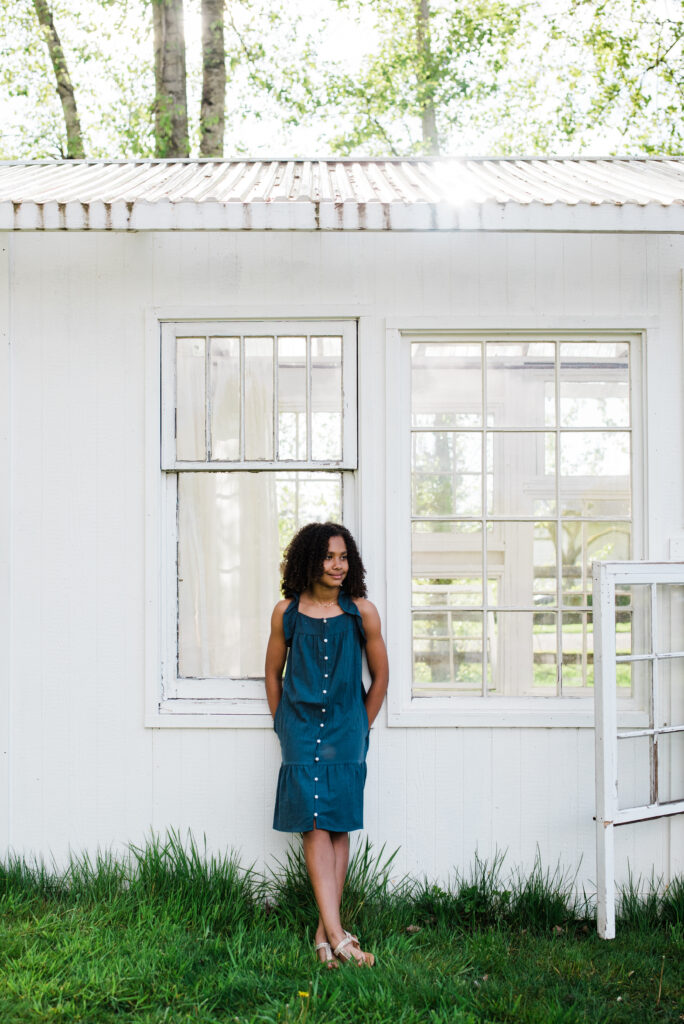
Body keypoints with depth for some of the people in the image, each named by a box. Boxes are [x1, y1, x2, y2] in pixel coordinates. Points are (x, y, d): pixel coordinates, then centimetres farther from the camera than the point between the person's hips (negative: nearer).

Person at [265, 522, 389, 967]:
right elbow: (273, 672, 13)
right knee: (315, 825, -8)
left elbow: (380, 675, 9)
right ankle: (337, 933, -11)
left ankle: (325, 931, 10)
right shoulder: (287, 612, 1)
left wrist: (360, 727, 8)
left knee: (340, 826, 1)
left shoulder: (362, 612, 0)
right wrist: (284, 727, 10)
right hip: (301, 727, 0)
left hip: (346, 730, 1)